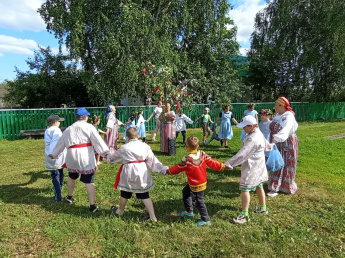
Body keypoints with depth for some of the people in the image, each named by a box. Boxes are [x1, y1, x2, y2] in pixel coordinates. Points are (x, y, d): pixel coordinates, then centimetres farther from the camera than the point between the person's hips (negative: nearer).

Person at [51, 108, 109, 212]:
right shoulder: (88, 127, -2)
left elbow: (60, 143, 26)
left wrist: (54, 154, 40)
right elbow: (97, 140, -12)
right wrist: (105, 152, -16)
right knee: (89, 181, -1)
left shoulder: (68, 129, 16)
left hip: (72, 156, 5)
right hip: (86, 157, -5)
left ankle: (69, 197, 48)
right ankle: (93, 205, 3)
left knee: (72, 177, 29)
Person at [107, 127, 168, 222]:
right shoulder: (145, 146, -2)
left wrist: (109, 158, 37)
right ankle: (153, 217, 10)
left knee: (125, 194, 20)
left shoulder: (124, 148, -5)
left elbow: (114, 156, 14)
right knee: (144, 195, 11)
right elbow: (153, 160, -1)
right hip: (142, 172, 2)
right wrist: (163, 169, 6)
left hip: (129, 172, -1)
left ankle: (120, 211, 45)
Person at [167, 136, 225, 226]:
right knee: (185, 192, 25)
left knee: (199, 201, 6)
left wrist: (168, 171, 5)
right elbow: (211, 162, -5)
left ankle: (206, 220, 20)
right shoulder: (202, 154, -10)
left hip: (196, 185, -8)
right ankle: (189, 211, 39)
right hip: (203, 181, 8)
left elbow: (178, 167, -12)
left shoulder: (187, 159, -26)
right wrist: (221, 166, 8)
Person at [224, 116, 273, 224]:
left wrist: (228, 164, -30)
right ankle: (263, 208, 39)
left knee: (245, 188, -8)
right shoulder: (258, 133, 6)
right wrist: (270, 146, 48)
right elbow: (266, 145, 23)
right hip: (257, 166, 11)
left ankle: (244, 215, -3)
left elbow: (242, 154, -32)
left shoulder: (253, 139, -26)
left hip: (252, 167, -11)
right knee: (258, 186, 22)